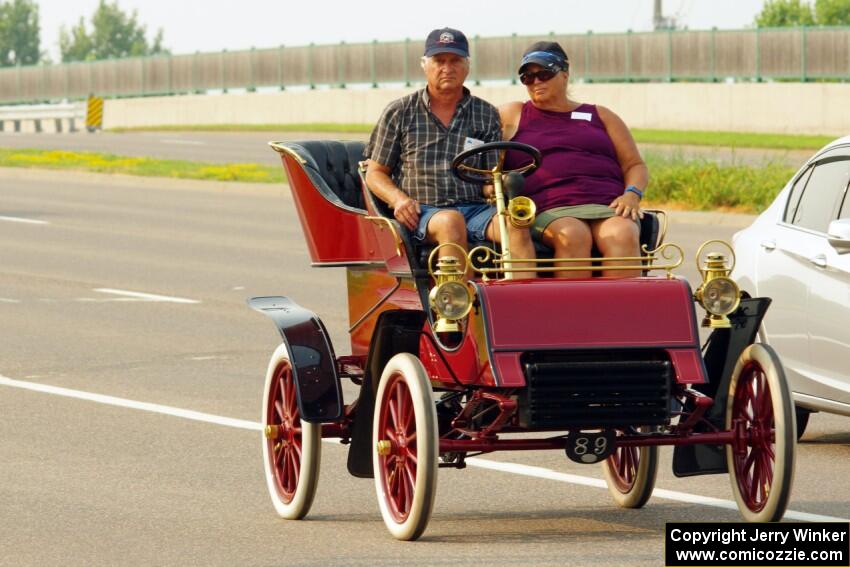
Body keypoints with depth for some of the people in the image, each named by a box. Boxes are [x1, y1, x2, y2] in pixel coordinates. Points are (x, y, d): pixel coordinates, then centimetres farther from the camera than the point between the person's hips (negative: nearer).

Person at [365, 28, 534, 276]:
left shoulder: (487, 115, 17)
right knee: (450, 223, -37)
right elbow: (375, 173, 15)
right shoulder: (399, 113, 14)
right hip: (422, 211, -2)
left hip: (475, 207, 2)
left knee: (515, 223, -31)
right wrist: (399, 199, -6)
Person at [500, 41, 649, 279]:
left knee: (622, 235, -34)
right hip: (549, 211, -1)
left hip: (609, 207, 1)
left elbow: (635, 165, 23)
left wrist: (632, 194, 0)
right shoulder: (511, 116, 24)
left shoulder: (600, 116, 26)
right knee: (572, 235, -38)